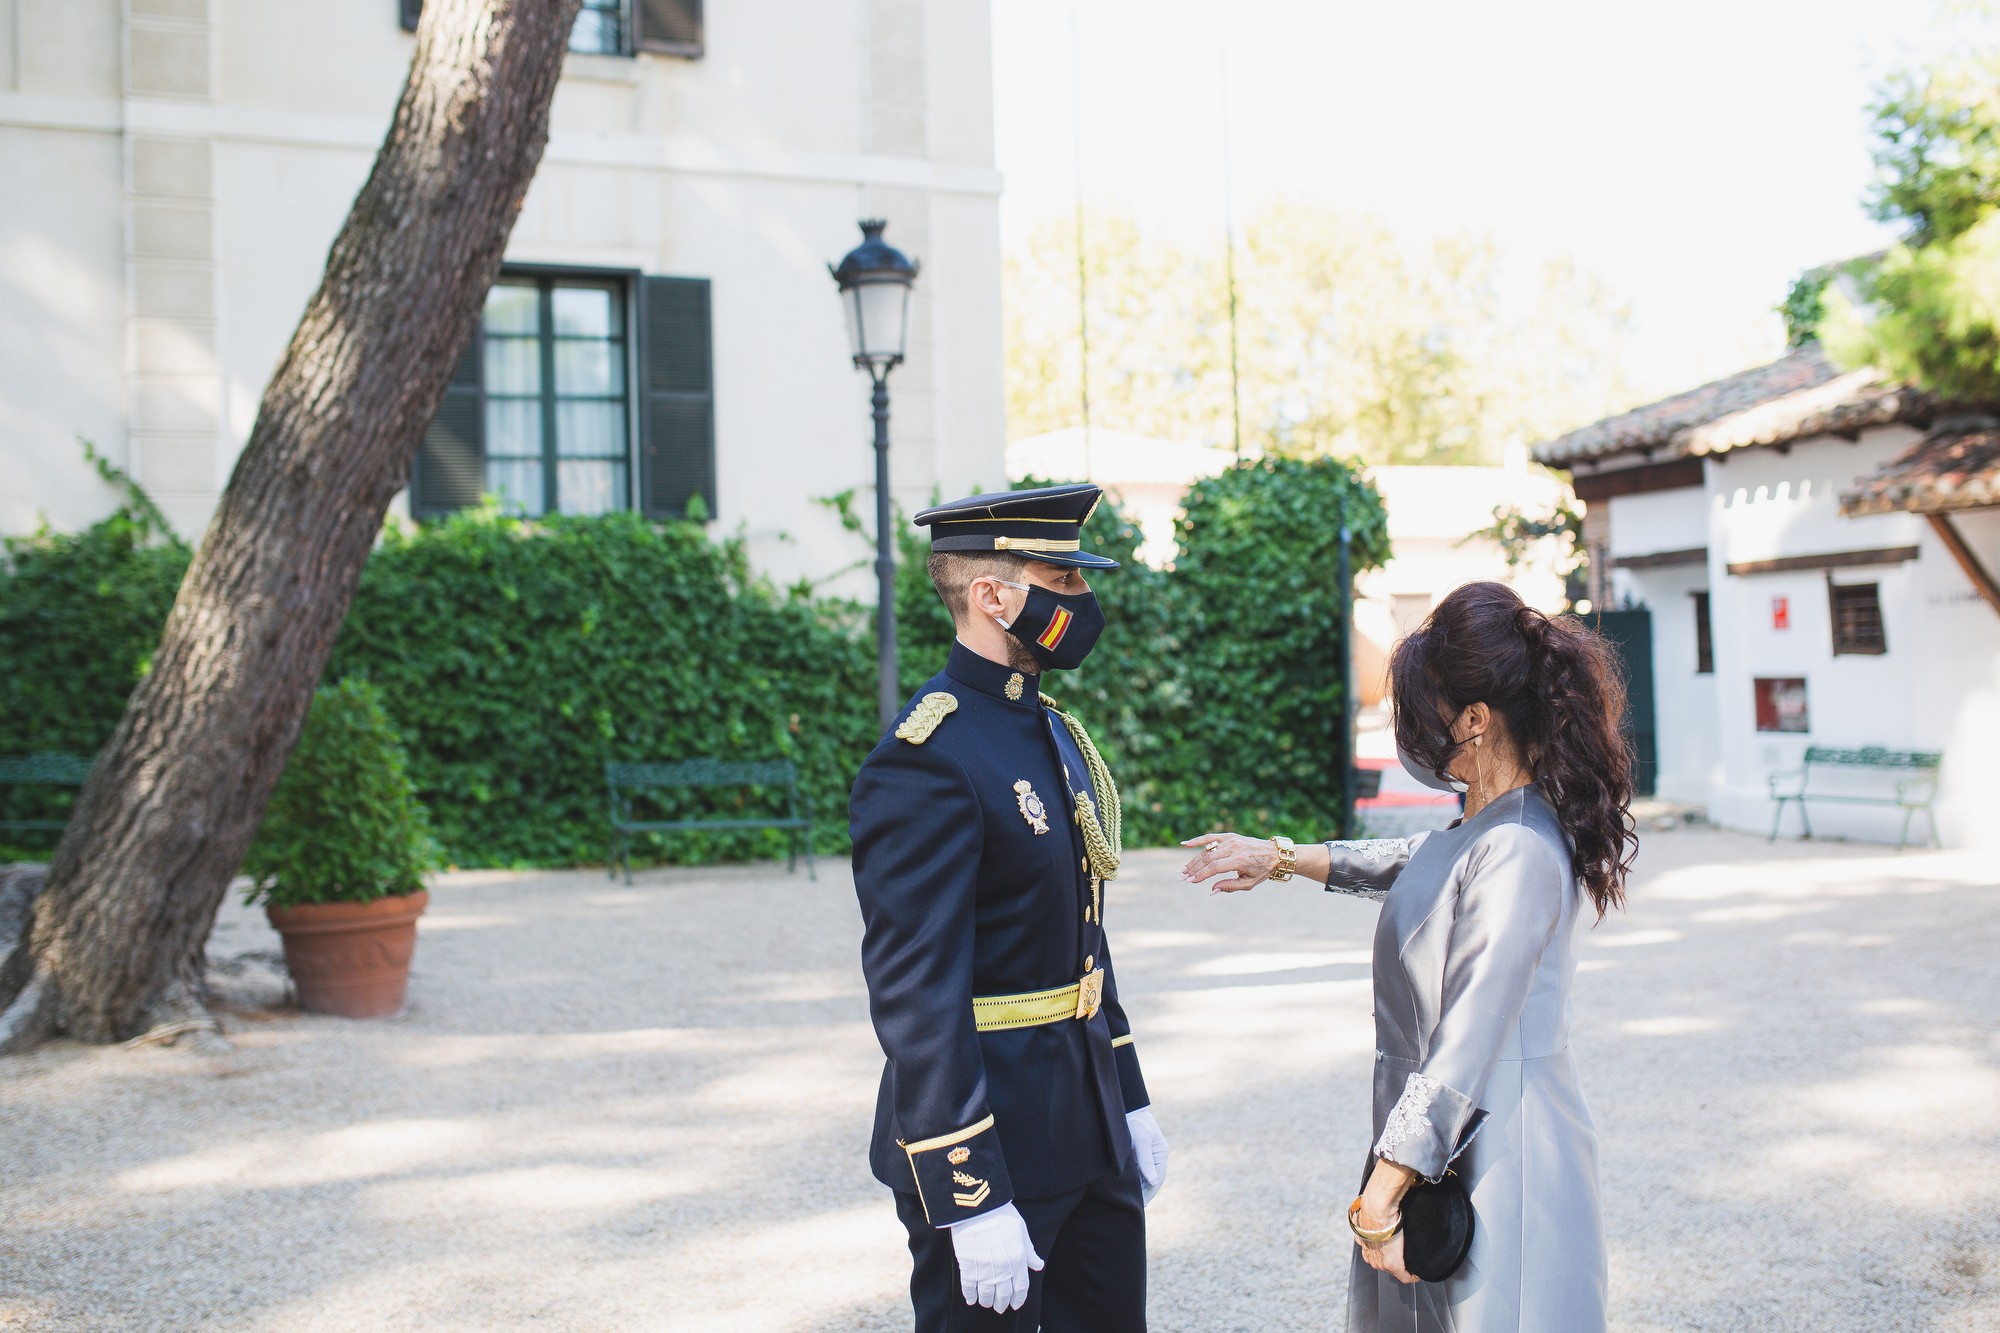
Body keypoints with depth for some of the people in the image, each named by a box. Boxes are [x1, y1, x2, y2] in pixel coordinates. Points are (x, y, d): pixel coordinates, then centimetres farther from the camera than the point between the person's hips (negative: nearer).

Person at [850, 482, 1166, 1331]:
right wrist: (972, 1201, -23)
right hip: (995, 1147, -9)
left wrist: (1128, 1101, 18)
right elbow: (917, 997, -23)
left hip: (1088, 1136, 9)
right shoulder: (925, 760, -20)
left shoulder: (1054, 731, 10)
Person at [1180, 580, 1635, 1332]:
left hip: (1491, 1166, -9)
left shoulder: (1514, 854, -22)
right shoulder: (1480, 833, 7)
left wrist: (1379, 1197, -19)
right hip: (1444, 1143, 9)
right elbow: (1410, 866, 30)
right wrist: (1281, 859, 33)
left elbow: (1463, 1054, -24)